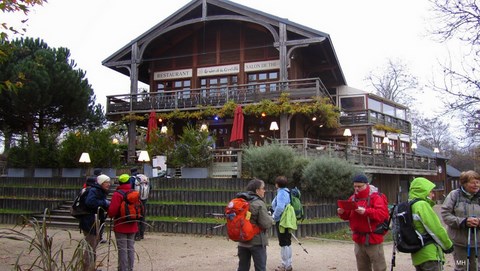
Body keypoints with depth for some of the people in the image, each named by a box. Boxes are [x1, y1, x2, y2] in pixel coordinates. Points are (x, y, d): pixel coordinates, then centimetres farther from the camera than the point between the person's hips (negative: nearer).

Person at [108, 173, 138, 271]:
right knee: (131, 248, 12)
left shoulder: (117, 194, -13)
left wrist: (110, 215, 3)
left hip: (121, 226, -6)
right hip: (132, 226, 6)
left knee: (122, 249, -1)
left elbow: (113, 210, -18)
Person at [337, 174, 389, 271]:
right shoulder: (352, 198, 9)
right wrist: (342, 213, -7)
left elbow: (383, 214, -23)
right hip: (358, 239, 6)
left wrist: (366, 211, -33)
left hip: (373, 238, -6)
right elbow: (348, 215, 16)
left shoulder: (376, 197, -10)